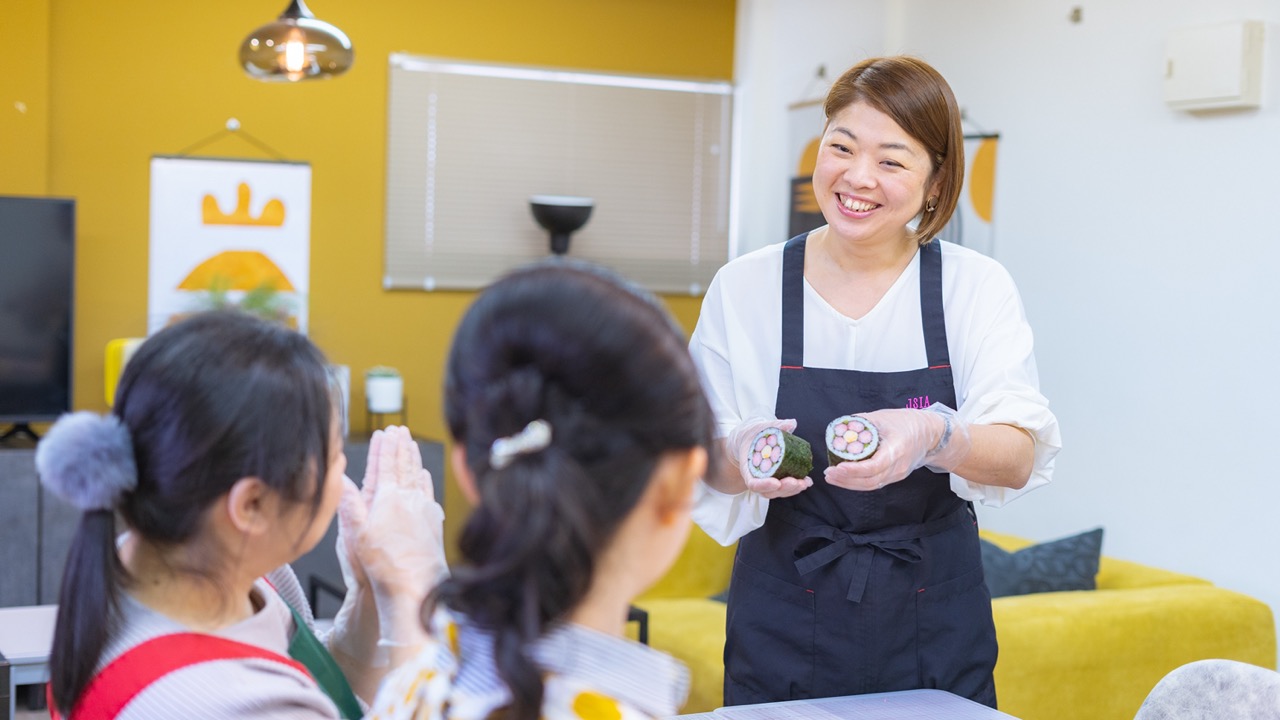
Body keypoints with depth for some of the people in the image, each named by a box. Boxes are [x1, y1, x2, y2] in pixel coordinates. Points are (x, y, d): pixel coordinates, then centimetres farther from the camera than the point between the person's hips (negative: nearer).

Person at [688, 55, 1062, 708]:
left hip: (934, 628, 0)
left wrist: (935, 437, -35)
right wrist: (741, 458, -26)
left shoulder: (978, 287, -3)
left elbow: (1022, 457, -14)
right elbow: (702, 465, -3)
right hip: (785, 625, 0)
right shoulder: (742, 288, -3)